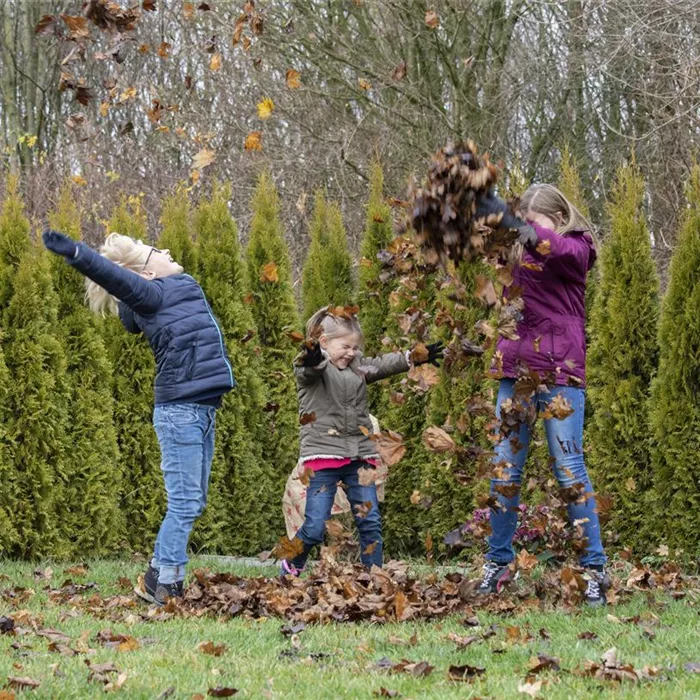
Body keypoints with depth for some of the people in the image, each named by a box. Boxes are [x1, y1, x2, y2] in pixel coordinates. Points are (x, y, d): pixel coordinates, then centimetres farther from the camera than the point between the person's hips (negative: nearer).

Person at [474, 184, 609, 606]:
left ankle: (595, 568, 0)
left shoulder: (576, 249, -3)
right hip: (516, 369, 5)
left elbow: (553, 248, -25)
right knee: (505, 468, 6)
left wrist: (514, 223, -42)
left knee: (569, 467, -5)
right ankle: (499, 563, 14)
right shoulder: (518, 252, 14)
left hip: (561, 371, -5)